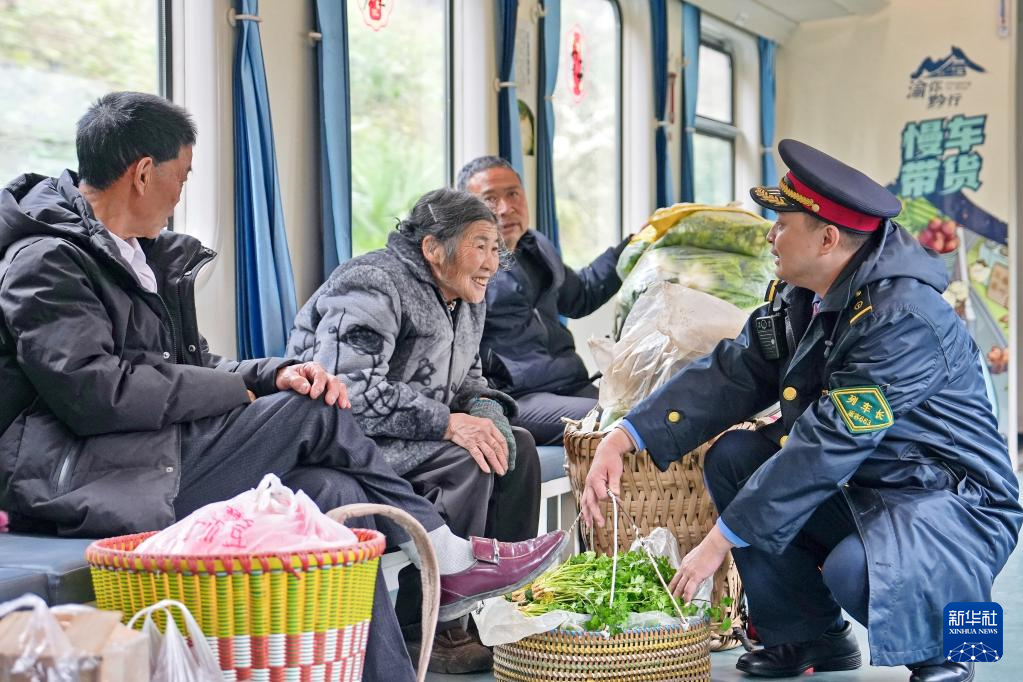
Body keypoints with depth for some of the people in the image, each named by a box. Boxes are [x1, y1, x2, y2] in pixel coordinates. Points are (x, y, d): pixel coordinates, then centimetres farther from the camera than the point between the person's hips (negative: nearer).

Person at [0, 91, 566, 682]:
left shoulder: (144, 255, 20)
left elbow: (192, 367, 19)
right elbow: (92, 390, -22)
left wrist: (273, 374, -3)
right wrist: (233, 390, -11)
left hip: (160, 459, 9)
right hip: (86, 482, -9)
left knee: (331, 492, -14)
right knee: (312, 412, -16)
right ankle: (454, 561, 0)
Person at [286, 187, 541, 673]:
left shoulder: (466, 303, 13)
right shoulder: (374, 287, -17)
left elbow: (465, 378, 22)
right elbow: (347, 389, -29)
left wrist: (484, 408, -4)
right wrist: (446, 423, -30)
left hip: (398, 440, 10)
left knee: (516, 447, -2)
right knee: (463, 463, -28)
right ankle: (421, 631, -21)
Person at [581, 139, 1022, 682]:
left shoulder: (905, 319, -27)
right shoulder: (798, 299, 1)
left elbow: (827, 447, -29)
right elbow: (728, 375, 0)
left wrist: (722, 540, -26)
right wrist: (622, 439, -13)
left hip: (955, 501, -9)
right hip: (858, 487, 9)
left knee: (853, 570, -36)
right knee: (731, 457, -3)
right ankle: (811, 637, 8)